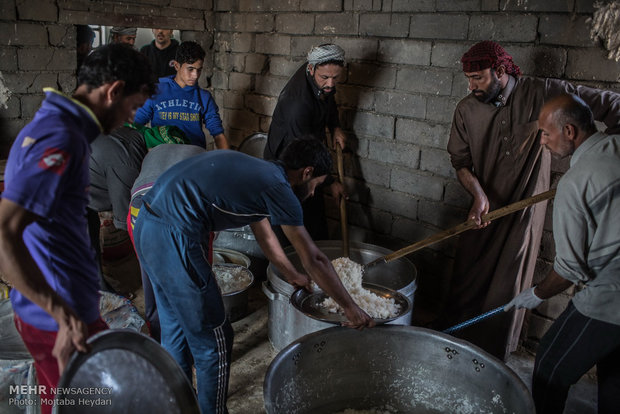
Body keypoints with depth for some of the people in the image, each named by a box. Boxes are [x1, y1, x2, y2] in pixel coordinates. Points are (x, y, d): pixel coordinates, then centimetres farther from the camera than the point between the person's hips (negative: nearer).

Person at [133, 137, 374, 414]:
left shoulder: (257, 172, 18)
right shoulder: (278, 188, -9)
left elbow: (265, 234, 30)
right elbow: (313, 259, -6)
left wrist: (292, 275, 42)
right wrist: (351, 309, 5)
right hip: (174, 239, -10)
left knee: (175, 329, 25)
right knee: (213, 342, 7)